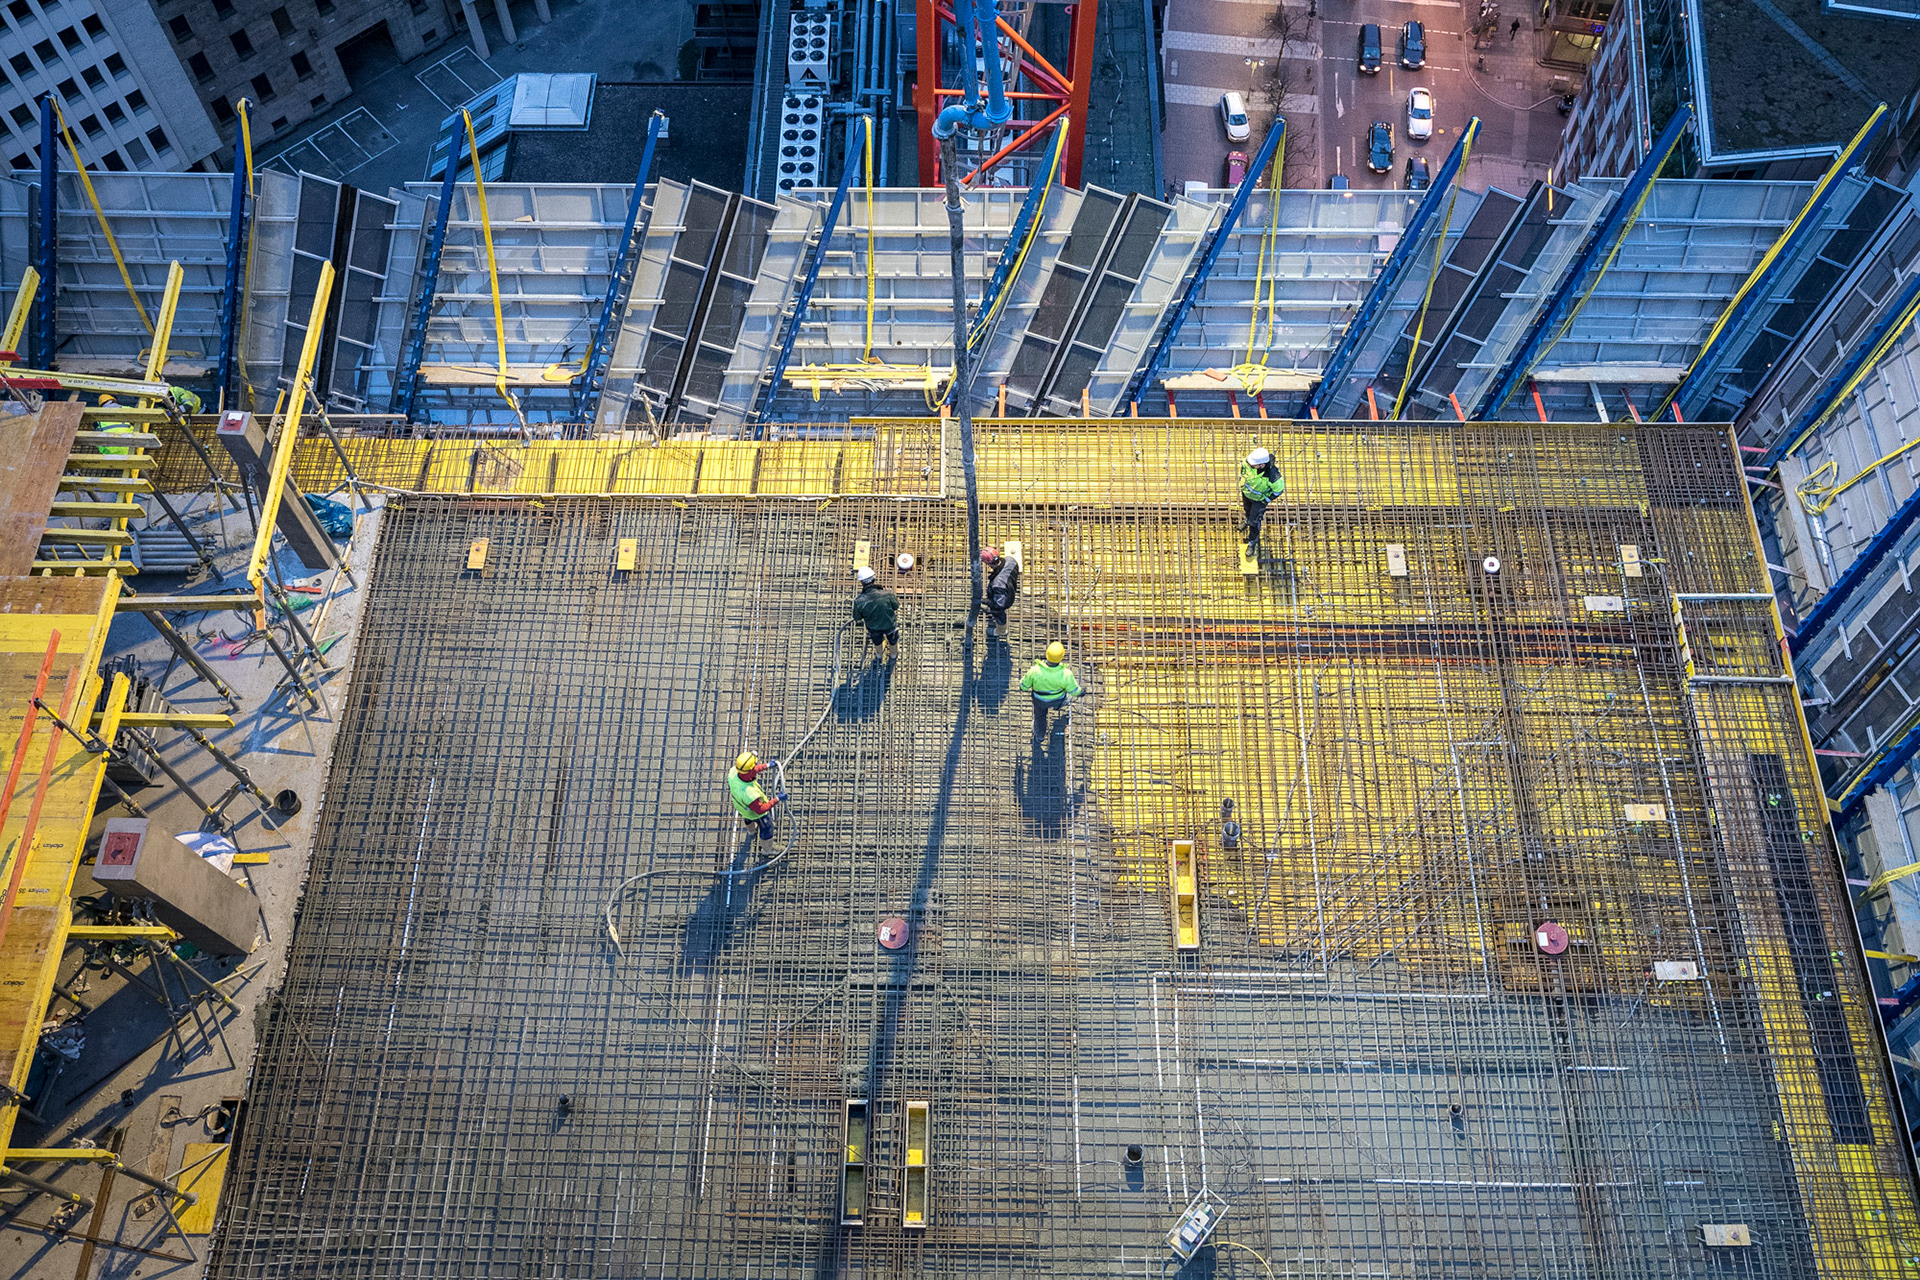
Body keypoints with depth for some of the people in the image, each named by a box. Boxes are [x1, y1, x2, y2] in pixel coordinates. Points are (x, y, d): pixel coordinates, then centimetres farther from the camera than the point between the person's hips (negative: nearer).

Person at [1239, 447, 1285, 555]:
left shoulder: (1272, 475, -45)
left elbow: (1278, 489, -24)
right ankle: (1248, 522, 69)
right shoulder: (1250, 460, -34)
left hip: (1259, 498, -5)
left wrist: (1266, 500, -14)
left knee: (1254, 521, 4)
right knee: (1247, 509, 34)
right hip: (1246, 491, 5)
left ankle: (1252, 542, 30)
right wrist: (1241, 478, 3)